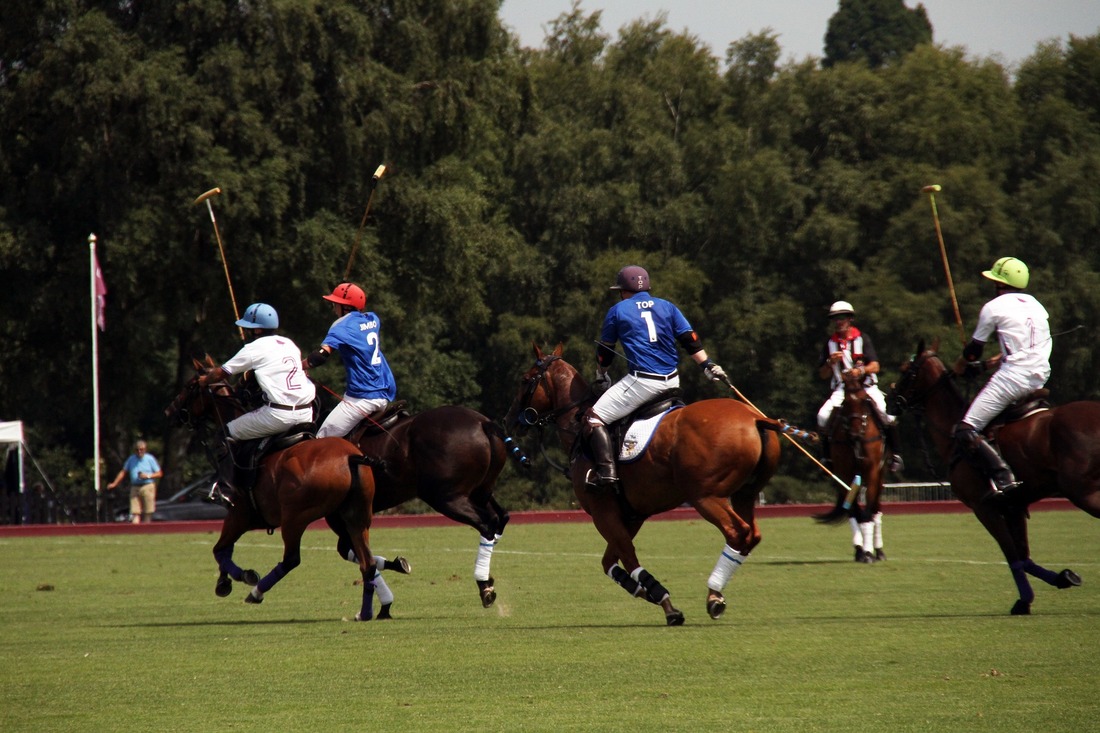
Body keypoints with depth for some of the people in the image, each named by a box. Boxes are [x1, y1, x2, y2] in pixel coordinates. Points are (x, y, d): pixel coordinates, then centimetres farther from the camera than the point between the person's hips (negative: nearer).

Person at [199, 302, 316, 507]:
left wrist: (205, 380, 28)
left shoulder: (255, 348, -1)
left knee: (230, 434, 7)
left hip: (278, 413, -7)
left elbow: (221, 373, 5)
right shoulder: (289, 344, 18)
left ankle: (226, 489, 2)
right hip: (306, 413, 7)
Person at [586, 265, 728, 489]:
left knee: (594, 419, -4)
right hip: (672, 382, 6)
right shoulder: (667, 307, 15)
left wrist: (601, 377, 31)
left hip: (642, 382, -6)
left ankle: (606, 471, -20)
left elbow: (605, 352, 16)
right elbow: (691, 340, 8)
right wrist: (708, 365, 10)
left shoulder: (617, 311, 6)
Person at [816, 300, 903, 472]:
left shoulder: (862, 338, 2)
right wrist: (831, 362, -11)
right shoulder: (830, 343, 9)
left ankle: (896, 455, -11)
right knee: (823, 416, -21)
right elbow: (822, 374, 9)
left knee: (886, 414, -25)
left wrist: (861, 370, -27)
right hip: (841, 390, 2)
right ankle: (827, 456, -5)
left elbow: (875, 366, -6)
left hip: (866, 386, -2)